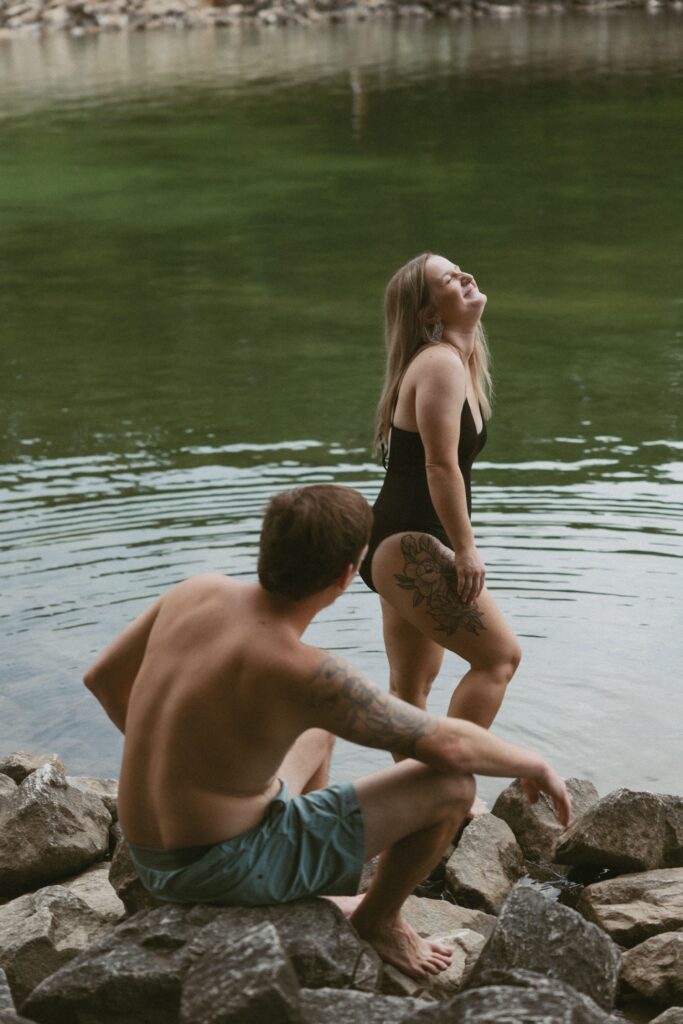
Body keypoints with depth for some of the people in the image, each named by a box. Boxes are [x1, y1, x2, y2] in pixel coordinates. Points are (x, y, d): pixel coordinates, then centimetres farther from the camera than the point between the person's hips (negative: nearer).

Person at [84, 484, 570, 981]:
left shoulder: (199, 590, -6)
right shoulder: (306, 673, -27)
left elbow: (103, 677, 8)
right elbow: (449, 744, -21)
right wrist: (534, 764, -1)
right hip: (234, 869, -8)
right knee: (451, 785, -7)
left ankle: (317, 899, 35)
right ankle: (378, 917, 19)